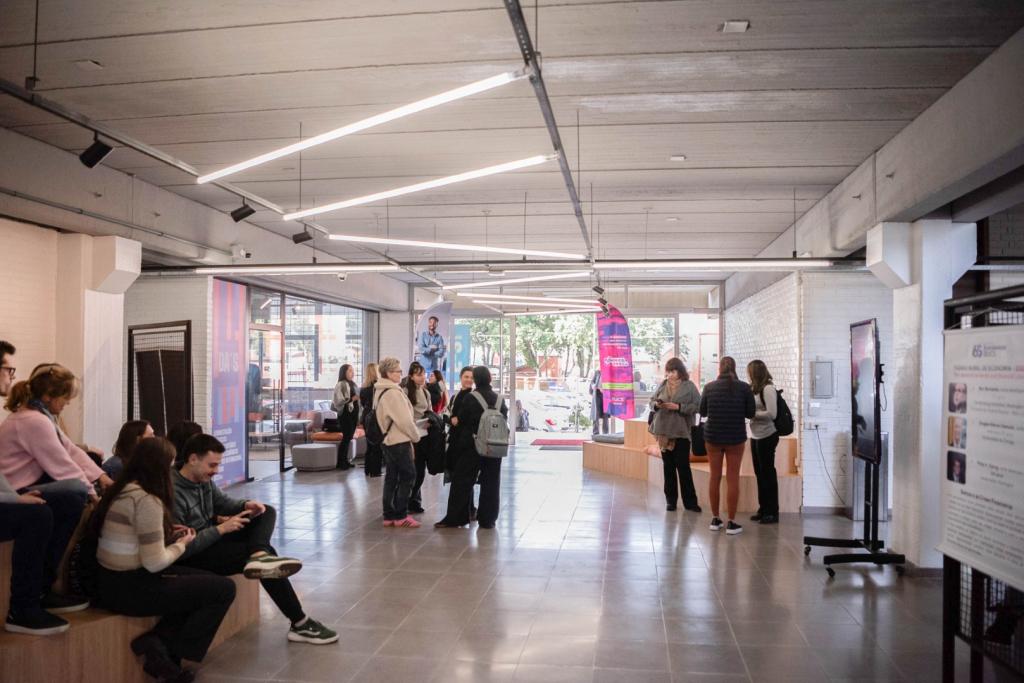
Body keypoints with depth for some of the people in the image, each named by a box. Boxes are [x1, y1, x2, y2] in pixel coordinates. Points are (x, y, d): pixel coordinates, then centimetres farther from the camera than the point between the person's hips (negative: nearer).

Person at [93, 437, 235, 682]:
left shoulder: (123, 489, 6)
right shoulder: (147, 500, -22)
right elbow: (155, 563, -21)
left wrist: (168, 535, 11)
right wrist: (181, 544, -3)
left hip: (112, 580, 10)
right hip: (128, 588, -10)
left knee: (207, 581, 15)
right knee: (224, 588, -5)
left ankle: (158, 642, 3)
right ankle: (167, 651, 6)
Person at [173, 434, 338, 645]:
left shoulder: (203, 479, 0)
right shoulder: (173, 493, -26)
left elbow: (222, 502, 16)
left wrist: (246, 505, -6)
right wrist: (220, 529, -25)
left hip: (211, 537, 10)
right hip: (193, 557, -10)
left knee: (267, 512, 3)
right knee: (267, 549, -18)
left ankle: (259, 555, -31)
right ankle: (300, 624, -12)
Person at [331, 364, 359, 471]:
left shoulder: (352, 384, 17)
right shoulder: (341, 384, -10)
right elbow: (338, 401, -19)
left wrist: (359, 398, 10)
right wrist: (352, 398, -24)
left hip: (353, 413, 8)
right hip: (345, 414, -8)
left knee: (349, 437, 9)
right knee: (346, 437, -8)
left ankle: (344, 460, 15)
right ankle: (340, 462, -1)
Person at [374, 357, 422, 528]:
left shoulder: (380, 390, 11)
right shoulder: (392, 392, -19)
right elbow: (404, 420, -20)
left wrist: (411, 434, 13)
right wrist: (416, 435, -4)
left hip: (388, 439, 9)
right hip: (399, 441, -9)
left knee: (391, 477, 12)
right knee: (408, 476, 0)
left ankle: (389, 515, 16)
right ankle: (400, 516, 4)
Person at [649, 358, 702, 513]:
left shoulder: (689, 386, -4)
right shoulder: (663, 385, 7)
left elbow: (697, 406, -10)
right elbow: (652, 401, 12)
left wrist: (678, 407, -18)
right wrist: (656, 404, -10)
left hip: (681, 432, -4)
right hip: (664, 431, 4)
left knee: (683, 466, -1)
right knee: (668, 466, 10)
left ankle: (690, 501, 8)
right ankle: (670, 500, 19)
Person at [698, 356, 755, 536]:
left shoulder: (709, 387, -4)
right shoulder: (744, 387, -7)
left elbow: (702, 411, 5)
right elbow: (750, 413, -1)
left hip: (713, 435, 1)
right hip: (736, 437, -1)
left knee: (714, 477, 12)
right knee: (733, 478, 4)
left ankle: (715, 519, 19)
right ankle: (731, 523, 5)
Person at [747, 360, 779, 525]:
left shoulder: (768, 388, -13)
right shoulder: (755, 388, 10)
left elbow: (772, 414, -19)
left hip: (767, 436, -8)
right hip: (756, 436, 8)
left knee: (768, 473, 0)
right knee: (760, 473, 13)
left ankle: (772, 512, 10)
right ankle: (763, 509, 23)